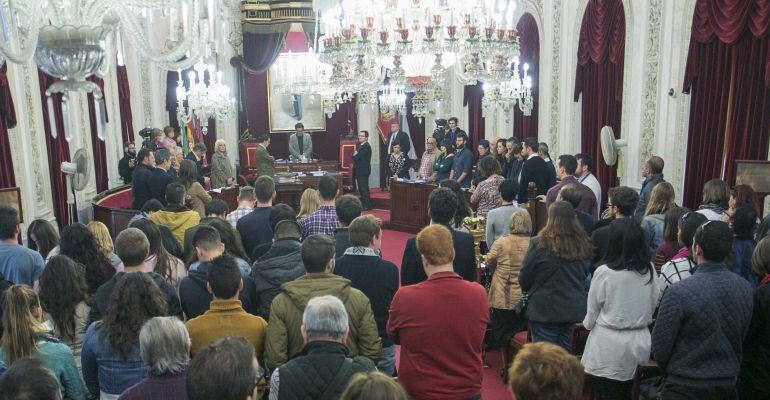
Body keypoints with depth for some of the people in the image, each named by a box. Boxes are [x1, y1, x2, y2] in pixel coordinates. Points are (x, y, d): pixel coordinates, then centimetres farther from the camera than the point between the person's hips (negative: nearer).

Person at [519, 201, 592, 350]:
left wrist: (528, 290, 12)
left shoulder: (539, 244, -16)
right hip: (574, 309, 5)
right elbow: (585, 274, 12)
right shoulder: (584, 244, -2)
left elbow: (523, 278, -8)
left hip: (545, 311, -5)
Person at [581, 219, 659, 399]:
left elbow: (592, 310, -5)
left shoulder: (604, 272, -17)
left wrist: (588, 324, 16)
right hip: (640, 341, 4)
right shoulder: (649, 269, -5)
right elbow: (653, 304, 8)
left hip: (610, 344, -4)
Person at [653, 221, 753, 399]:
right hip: (727, 385, 5)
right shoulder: (745, 288, -7)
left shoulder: (678, 292, -23)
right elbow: (742, 339, 4)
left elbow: (660, 345, -15)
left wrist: (669, 373, 4)